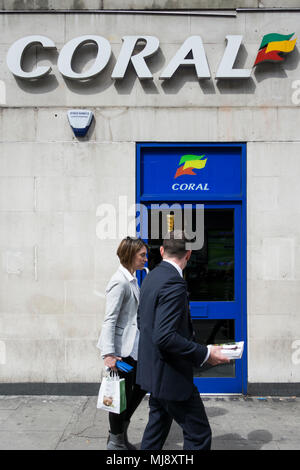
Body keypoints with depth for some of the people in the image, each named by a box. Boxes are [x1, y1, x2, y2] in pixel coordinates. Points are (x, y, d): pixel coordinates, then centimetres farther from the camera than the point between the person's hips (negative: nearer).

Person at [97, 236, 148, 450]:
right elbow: (109, 320, -22)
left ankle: (120, 432, 33)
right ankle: (116, 442, 24)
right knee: (122, 395, 4)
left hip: (134, 346, 10)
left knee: (141, 387, 17)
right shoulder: (120, 282, -19)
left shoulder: (132, 280, 11)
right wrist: (109, 354, -25)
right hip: (122, 349, -10)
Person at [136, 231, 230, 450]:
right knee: (199, 435, 2)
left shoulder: (151, 277, 6)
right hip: (170, 375, -10)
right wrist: (205, 353, -22)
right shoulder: (174, 284, -24)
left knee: (158, 425, 24)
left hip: (154, 370, 10)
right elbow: (164, 337, -30)